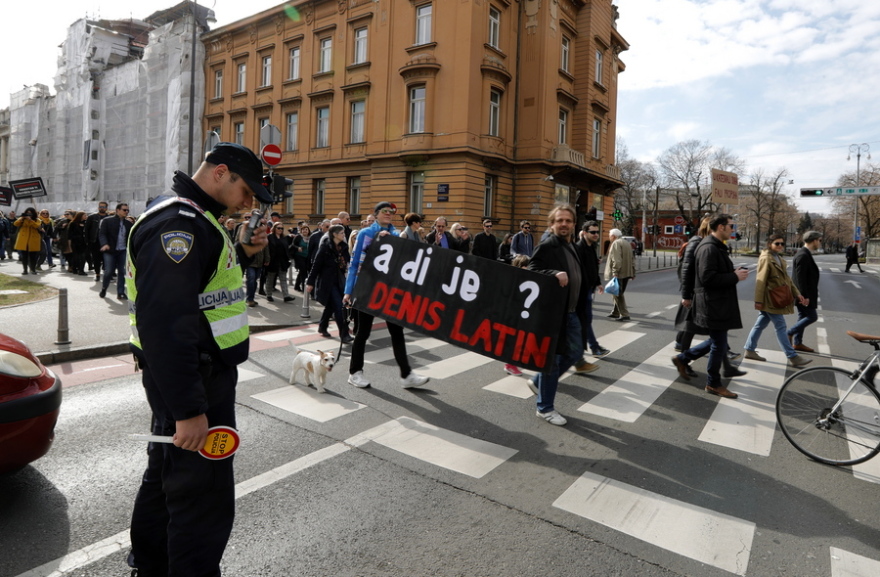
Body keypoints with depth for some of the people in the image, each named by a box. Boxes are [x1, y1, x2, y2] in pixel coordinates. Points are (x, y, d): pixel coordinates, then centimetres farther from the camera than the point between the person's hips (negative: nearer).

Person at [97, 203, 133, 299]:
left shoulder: (128, 224, 9)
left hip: (123, 251, 3)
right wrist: (104, 244, -25)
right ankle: (103, 289, 25)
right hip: (110, 251, -3)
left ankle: (120, 293, 9)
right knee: (109, 272, -1)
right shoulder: (107, 221, -1)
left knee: (122, 272, 1)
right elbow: (102, 234, -8)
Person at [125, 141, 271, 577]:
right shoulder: (177, 223, -22)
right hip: (191, 382, -11)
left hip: (199, 374, 11)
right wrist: (189, 409, -29)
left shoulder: (190, 217, 12)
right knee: (204, 498, 0)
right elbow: (165, 322, -29)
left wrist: (242, 254, 5)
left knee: (166, 473, 26)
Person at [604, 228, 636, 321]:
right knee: (619, 293, 17)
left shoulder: (616, 244, -10)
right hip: (627, 273, 9)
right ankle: (615, 312, 24)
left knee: (617, 294, -5)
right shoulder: (627, 243, 18)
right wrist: (633, 273, 20)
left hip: (619, 274, -9)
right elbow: (632, 259, 19)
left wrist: (615, 273, -25)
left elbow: (616, 260, -22)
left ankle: (624, 314, -8)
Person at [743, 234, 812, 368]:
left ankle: (750, 350, 20)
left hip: (776, 299, 9)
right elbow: (761, 281, -18)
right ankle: (793, 357, 3)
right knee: (781, 327, -3)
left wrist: (797, 294, 11)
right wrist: (758, 300, -21)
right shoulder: (766, 259, -15)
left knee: (760, 325, 13)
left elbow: (787, 279, 17)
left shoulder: (780, 259, 14)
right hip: (770, 299, -9)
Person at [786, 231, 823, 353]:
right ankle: (790, 333, 1)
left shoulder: (804, 254, 12)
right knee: (812, 316, -4)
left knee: (803, 317, 14)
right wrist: (804, 296, -22)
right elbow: (800, 278, -23)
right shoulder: (803, 256, -20)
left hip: (803, 294, 10)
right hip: (803, 294, -10)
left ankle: (797, 343, 20)